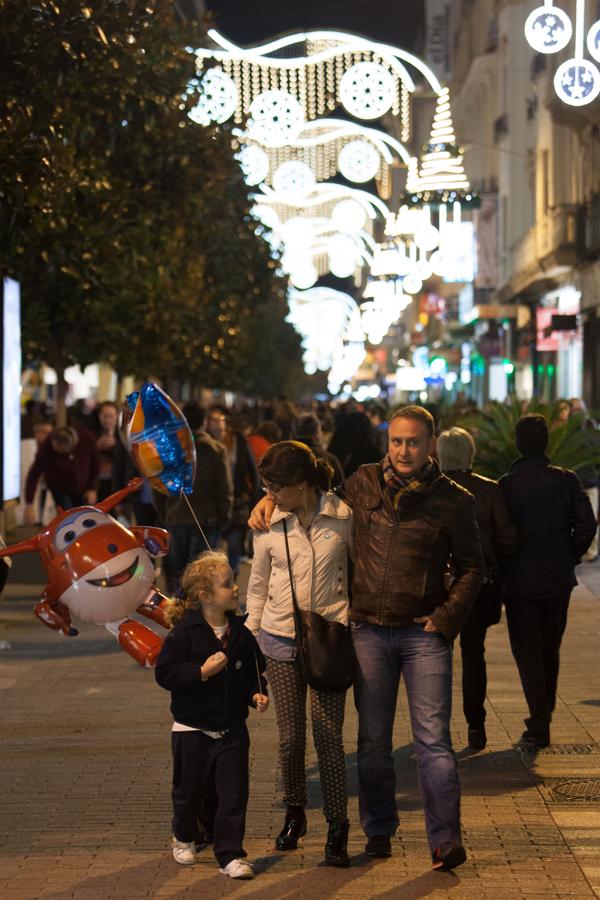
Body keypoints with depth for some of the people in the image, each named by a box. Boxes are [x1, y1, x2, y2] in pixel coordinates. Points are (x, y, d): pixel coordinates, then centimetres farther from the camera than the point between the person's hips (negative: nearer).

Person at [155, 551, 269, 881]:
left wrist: (257, 693, -4)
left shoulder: (240, 632, 2)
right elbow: (165, 673, -16)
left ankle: (230, 853, 6)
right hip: (192, 728, -3)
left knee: (232, 793, -2)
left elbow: (252, 671, 14)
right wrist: (202, 672, -24)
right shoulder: (185, 632, -13)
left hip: (232, 728, 3)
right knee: (189, 791, 12)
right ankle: (186, 837, 38)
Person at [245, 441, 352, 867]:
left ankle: (338, 829, 5)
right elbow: (258, 586, 10)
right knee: (290, 737, 8)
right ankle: (294, 813, 29)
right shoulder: (269, 525, 0)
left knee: (329, 736, -4)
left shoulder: (344, 516, -7)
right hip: (281, 639, 2)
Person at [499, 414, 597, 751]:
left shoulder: (507, 484, -10)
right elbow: (587, 524, -6)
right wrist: (571, 557, 7)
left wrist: (503, 566, 3)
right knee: (550, 650, 18)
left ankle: (539, 728, -4)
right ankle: (544, 715, 29)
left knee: (527, 652, 2)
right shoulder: (566, 480, -2)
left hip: (521, 581, -3)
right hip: (559, 578, 3)